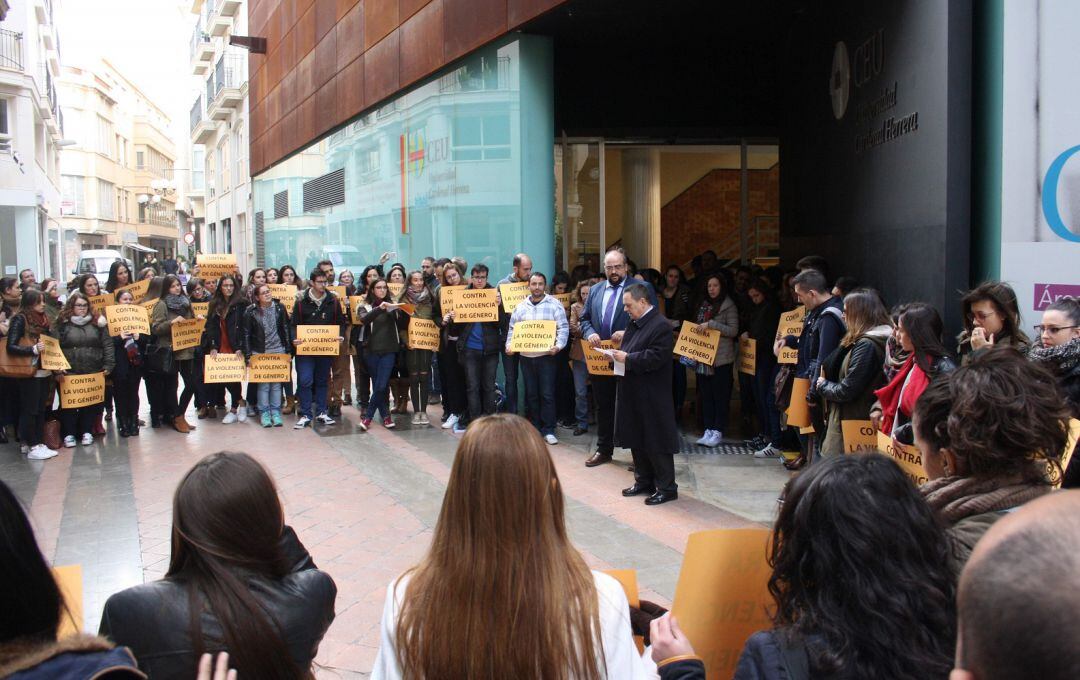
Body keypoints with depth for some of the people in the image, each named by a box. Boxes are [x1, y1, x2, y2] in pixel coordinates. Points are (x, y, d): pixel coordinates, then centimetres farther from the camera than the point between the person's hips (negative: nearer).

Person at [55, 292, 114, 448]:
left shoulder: (97, 322, 5)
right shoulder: (62, 324, 1)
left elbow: (107, 345, 3)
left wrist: (108, 365, -4)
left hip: (93, 372, 1)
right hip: (69, 373, -1)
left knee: (91, 403, 6)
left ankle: (87, 432, 17)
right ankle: (69, 434, 10)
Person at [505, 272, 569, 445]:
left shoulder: (555, 304, -2)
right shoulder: (521, 306, 9)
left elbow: (563, 328, -5)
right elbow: (512, 328, 14)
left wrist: (558, 346, -18)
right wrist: (509, 345, 0)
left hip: (546, 355, -4)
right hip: (525, 356, 4)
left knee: (547, 394, -2)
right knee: (531, 394, 10)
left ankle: (548, 430, 4)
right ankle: (534, 428, 18)